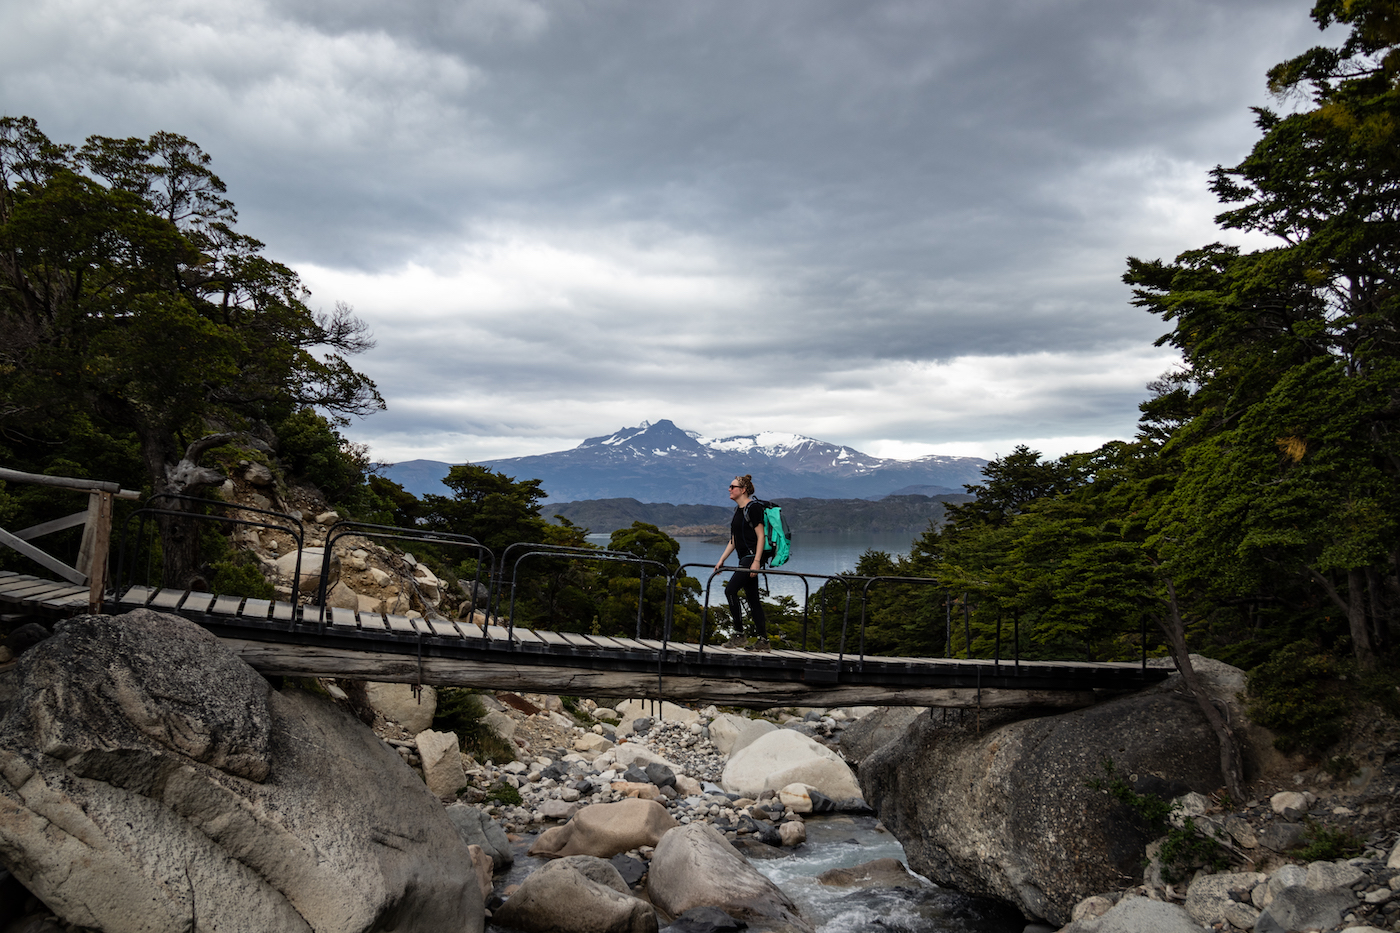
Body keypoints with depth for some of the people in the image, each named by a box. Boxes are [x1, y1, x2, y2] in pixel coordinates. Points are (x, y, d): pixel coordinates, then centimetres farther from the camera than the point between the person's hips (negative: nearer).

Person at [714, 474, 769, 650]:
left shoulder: (753, 507, -10)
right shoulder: (738, 510, 17)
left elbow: (760, 536, -15)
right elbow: (733, 540, 20)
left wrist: (756, 561, -22)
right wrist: (721, 560, 15)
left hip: (752, 556, -9)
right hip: (744, 558, 9)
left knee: (730, 590, -16)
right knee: (752, 598, 8)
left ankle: (739, 634, -12)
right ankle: (762, 638, 11)